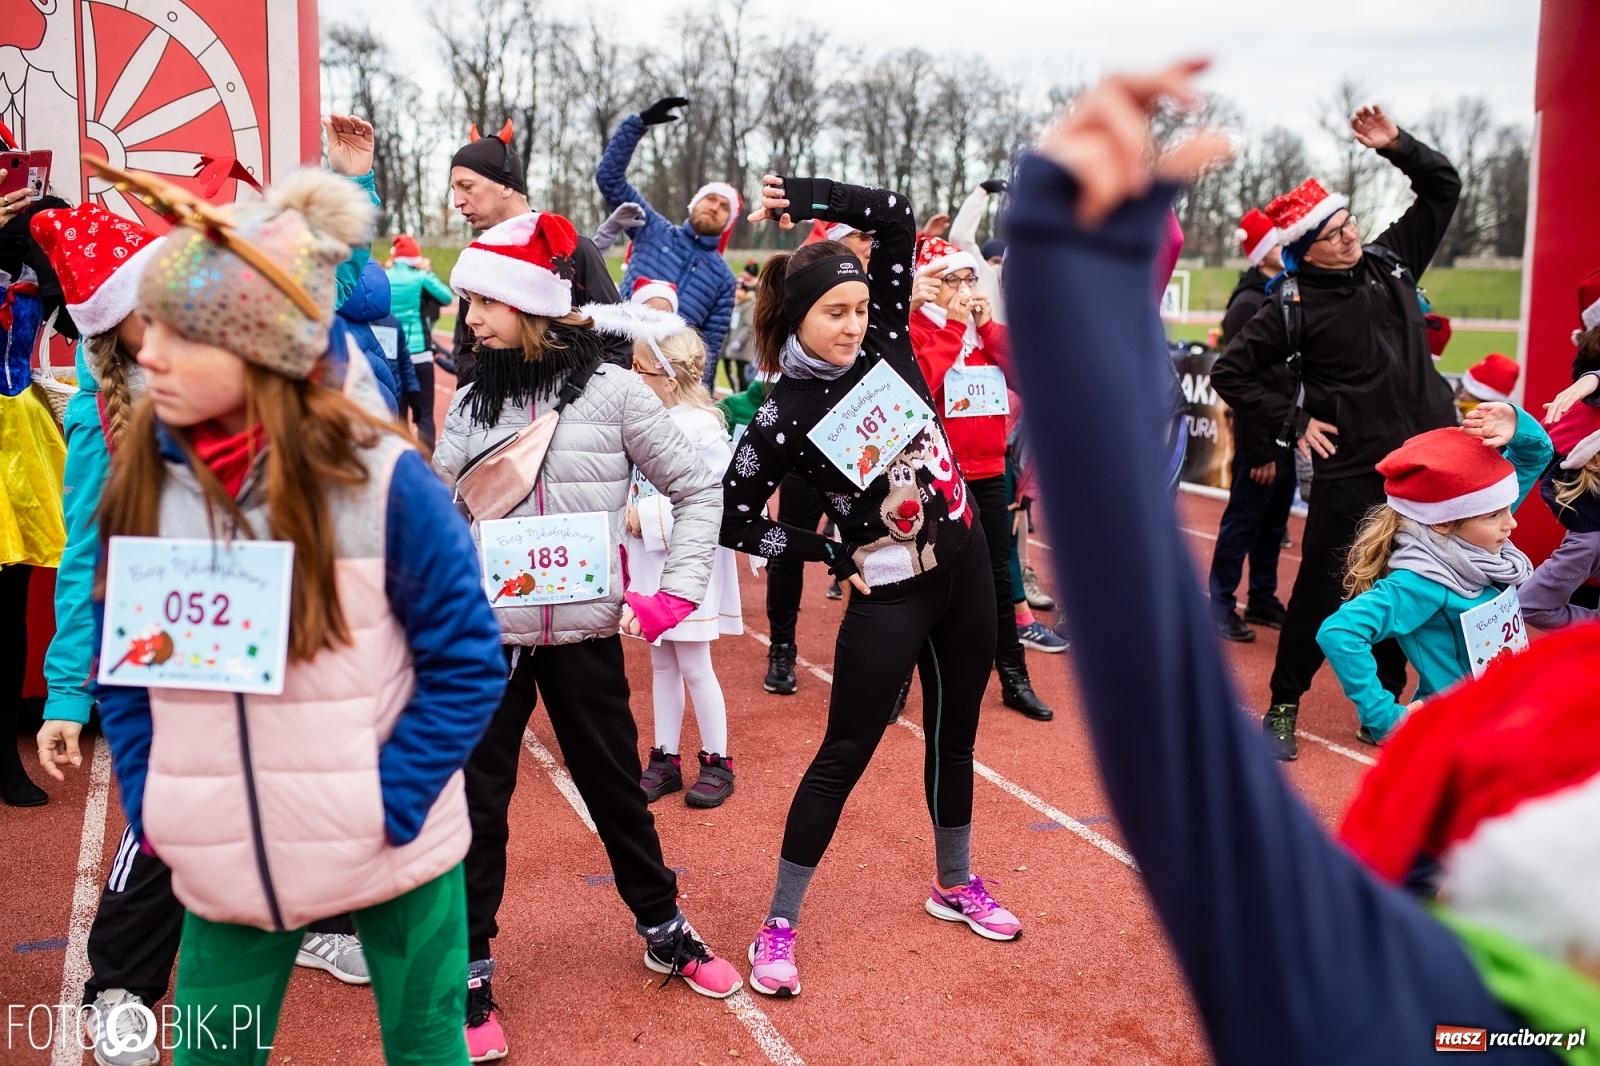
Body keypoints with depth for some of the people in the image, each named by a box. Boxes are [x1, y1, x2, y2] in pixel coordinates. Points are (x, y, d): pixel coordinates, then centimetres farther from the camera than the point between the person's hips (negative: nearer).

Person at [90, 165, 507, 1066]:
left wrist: (393, 800, -15)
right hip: (223, 865, 3)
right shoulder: (143, 480, -2)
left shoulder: (382, 480, -16)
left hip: (395, 856, -3)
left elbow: (467, 661, -10)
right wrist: (151, 805, 0)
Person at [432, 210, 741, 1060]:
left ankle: (665, 933, 34)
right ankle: (470, 971, 25)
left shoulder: (612, 391, -6)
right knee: (477, 800, 8)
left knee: (615, 786, 13)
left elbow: (696, 490, 0)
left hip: (585, 633, -2)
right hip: (485, 635, 2)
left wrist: (676, 593, -7)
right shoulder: (472, 402, 3)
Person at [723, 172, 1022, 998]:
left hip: (966, 568, 6)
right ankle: (778, 928, 11)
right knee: (844, 754, -1)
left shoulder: (883, 342, -3)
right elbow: (733, 518, -10)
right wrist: (835, 556, -8)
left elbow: (895, 216, -3)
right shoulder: (784, 414, -15)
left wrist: (799, 194, -10)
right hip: (888, 595, -5)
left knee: (954, 736, 18)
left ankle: (954, 885, 39)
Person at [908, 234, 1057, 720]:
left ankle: (1014, 680, 20)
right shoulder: (913, 327, -7)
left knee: (998, 574, 11)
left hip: (987, 470, 6)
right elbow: (918, 383, -24)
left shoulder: (984, 323, 11)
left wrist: (988, 326, -7)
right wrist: (952, 325, -21)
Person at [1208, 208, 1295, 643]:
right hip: (1260, 435, -8)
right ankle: (1220, 605, 8)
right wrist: (1259, 451, -20)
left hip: (1285, 432, 8)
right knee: (1243, 522, -2)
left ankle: (1262, 599, 26)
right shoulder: (1248, 304, -13)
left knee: (1273, 524, 15)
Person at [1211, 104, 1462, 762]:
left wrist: (1397, 145, -2)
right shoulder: (1295, 309, -9)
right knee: (1320, 591, 2)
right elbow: (1230, 373, -5)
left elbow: (1443, 188, 14)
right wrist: (1293, 422, -7)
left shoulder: (1391, 261, 5)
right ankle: (1283, 705, 17)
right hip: (1352, 473, -5)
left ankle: (1387, 699, 28)